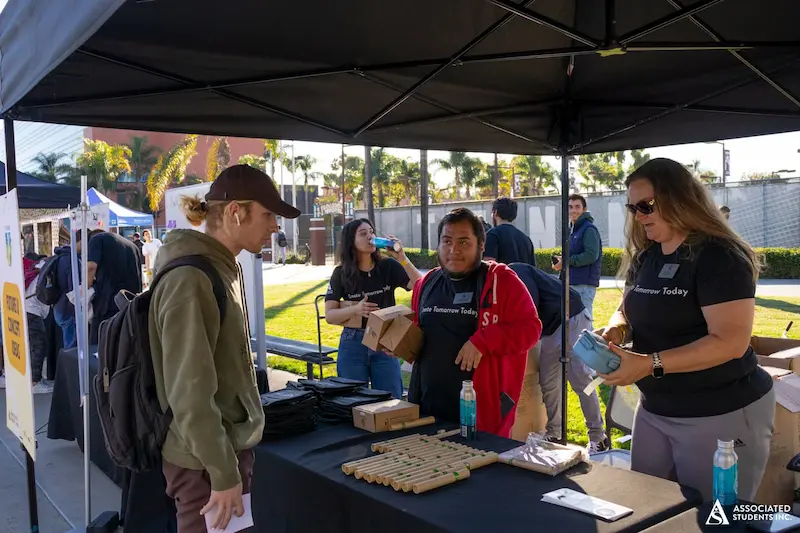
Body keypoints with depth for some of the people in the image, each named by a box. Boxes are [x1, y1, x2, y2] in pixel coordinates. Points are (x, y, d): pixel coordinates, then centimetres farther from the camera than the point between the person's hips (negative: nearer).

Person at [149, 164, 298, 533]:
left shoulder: (223, 268, 6)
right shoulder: (189, 280, -22)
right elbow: (190, 392, -24)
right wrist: (223, 473, -19)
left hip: (231, 445, 9)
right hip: (206, 461, -9)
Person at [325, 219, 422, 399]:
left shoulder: (388, 266, -3)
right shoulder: (341, 273, -3)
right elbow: (329, 315, -5)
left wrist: (402, 258, -20)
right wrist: (355, 310, -22)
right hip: (353, 345, 0)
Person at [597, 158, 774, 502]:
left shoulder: (719, 257, -17)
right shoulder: (644, 258, 6)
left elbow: (731, 341, -25)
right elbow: (628, 310, 17)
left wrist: (651, 364, -30)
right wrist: (617, 329, -8)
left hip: (721, 415, -7)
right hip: (655, 410, 8)